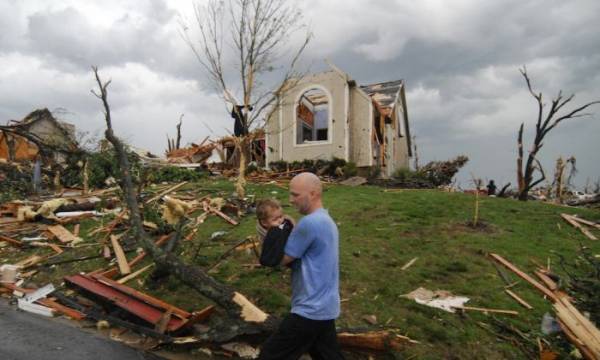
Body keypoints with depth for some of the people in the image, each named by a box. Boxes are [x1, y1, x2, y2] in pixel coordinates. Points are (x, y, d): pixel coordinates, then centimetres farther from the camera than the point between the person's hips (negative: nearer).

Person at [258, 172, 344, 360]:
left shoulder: (310, 222, -23)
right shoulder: (326, 220, 9)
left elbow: (281, 259, -15)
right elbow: (296, 254, 11)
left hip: (311, 310, -10)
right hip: (324, 306, 10)